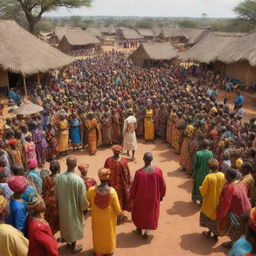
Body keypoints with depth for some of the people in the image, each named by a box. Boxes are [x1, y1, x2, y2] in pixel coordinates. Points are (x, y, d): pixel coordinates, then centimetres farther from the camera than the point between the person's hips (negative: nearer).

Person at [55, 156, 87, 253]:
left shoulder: (59, 177, -17)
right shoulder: (79, 180, -30)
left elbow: (56, 193, -2)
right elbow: (82, 197, -19)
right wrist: (84, 208, -1)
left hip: (62, 206, 4)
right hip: (74, 207, -4)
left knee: (65, 222, 28)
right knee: (74, 226, 18)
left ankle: (65, 238, 51)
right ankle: (73, 246, 36)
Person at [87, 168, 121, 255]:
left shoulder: (92, 190, -23)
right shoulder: (112, 191, -27)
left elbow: (87, 203, -5)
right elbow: (117, 206, -15)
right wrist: (119, 213, 6)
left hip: (97, 218, 1)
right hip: (109, 218, -1)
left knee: (98, 234, 25)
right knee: (109, 234, 24)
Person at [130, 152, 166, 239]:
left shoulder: (139, 172, -26)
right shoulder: (158, 171, -22)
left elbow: (134, 186, -13)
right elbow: (163, 185, -10)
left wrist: (132, 196, 6)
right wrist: (161, 196, 8)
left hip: (141, 197, -1)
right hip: (153, 197, 1)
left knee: (139, 211, 25)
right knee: (151, 212, 24)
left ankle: (139, 228, 43)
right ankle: (147, 231, 26)